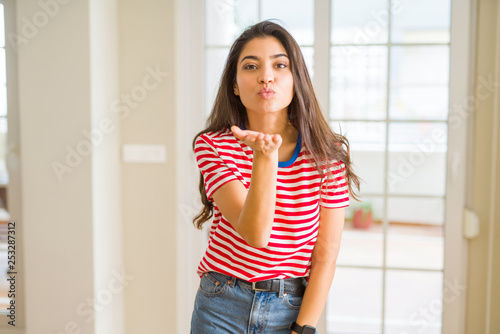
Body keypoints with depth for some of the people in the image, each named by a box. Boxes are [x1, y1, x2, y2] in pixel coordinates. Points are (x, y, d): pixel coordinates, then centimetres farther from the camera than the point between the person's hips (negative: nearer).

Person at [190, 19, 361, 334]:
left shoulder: (328, 155, -8)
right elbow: (256, 233, -21)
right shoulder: (213, 145, -10)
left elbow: (326, 256, -7)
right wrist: (266, 156, -33)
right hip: (222, 309, 0)